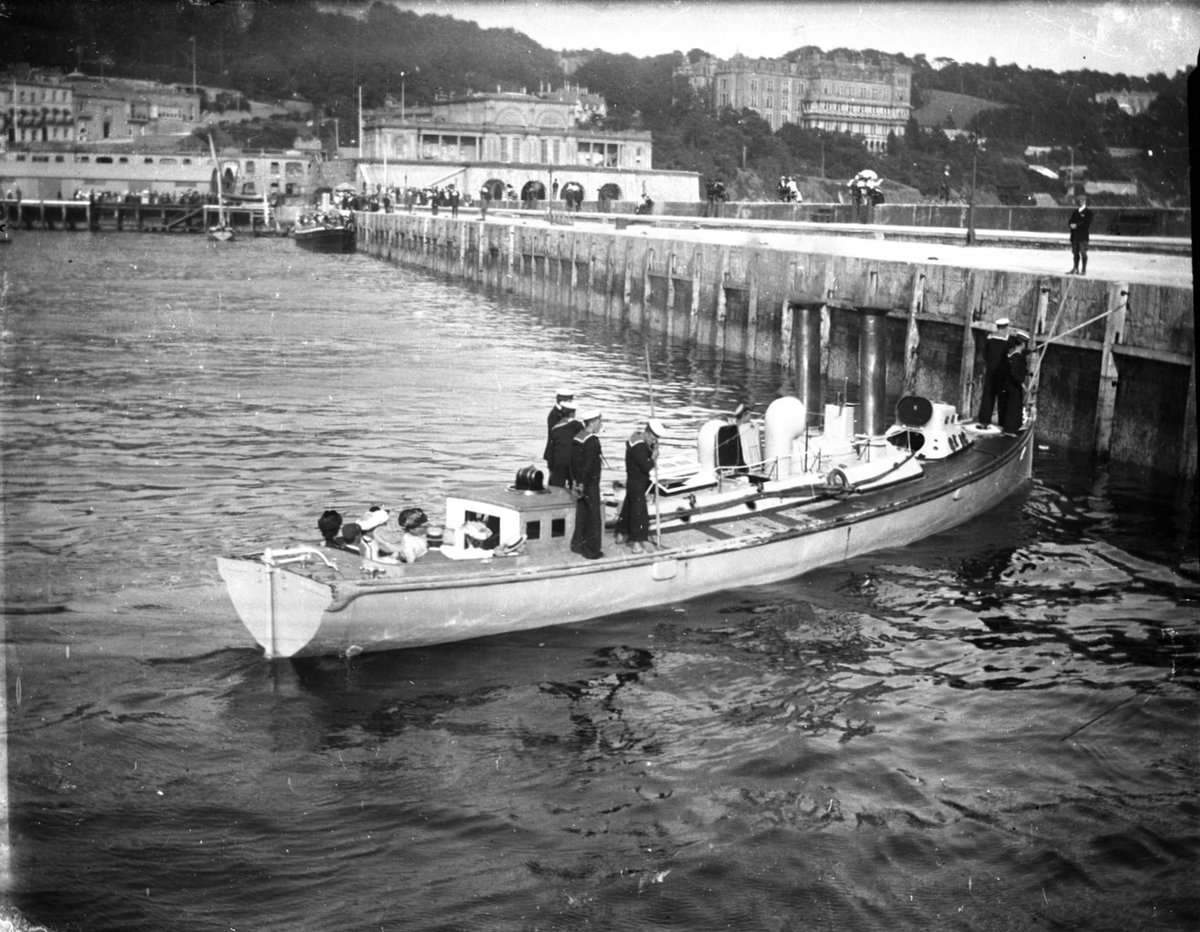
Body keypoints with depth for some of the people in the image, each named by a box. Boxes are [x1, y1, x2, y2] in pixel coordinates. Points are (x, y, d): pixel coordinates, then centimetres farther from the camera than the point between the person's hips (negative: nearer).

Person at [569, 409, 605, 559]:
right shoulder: (592, 441, -19)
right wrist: (582, 484, -15)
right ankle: (592, 550, 5)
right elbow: (588, 465, -21)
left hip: (581, 483, 8)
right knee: (594, 517, 0)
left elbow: (573, 462, 12)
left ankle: (578, 544, 25)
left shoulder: (576, 438, 8)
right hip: (590, 484, -8)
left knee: (581, 514, 17)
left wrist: (575, 481, 15)